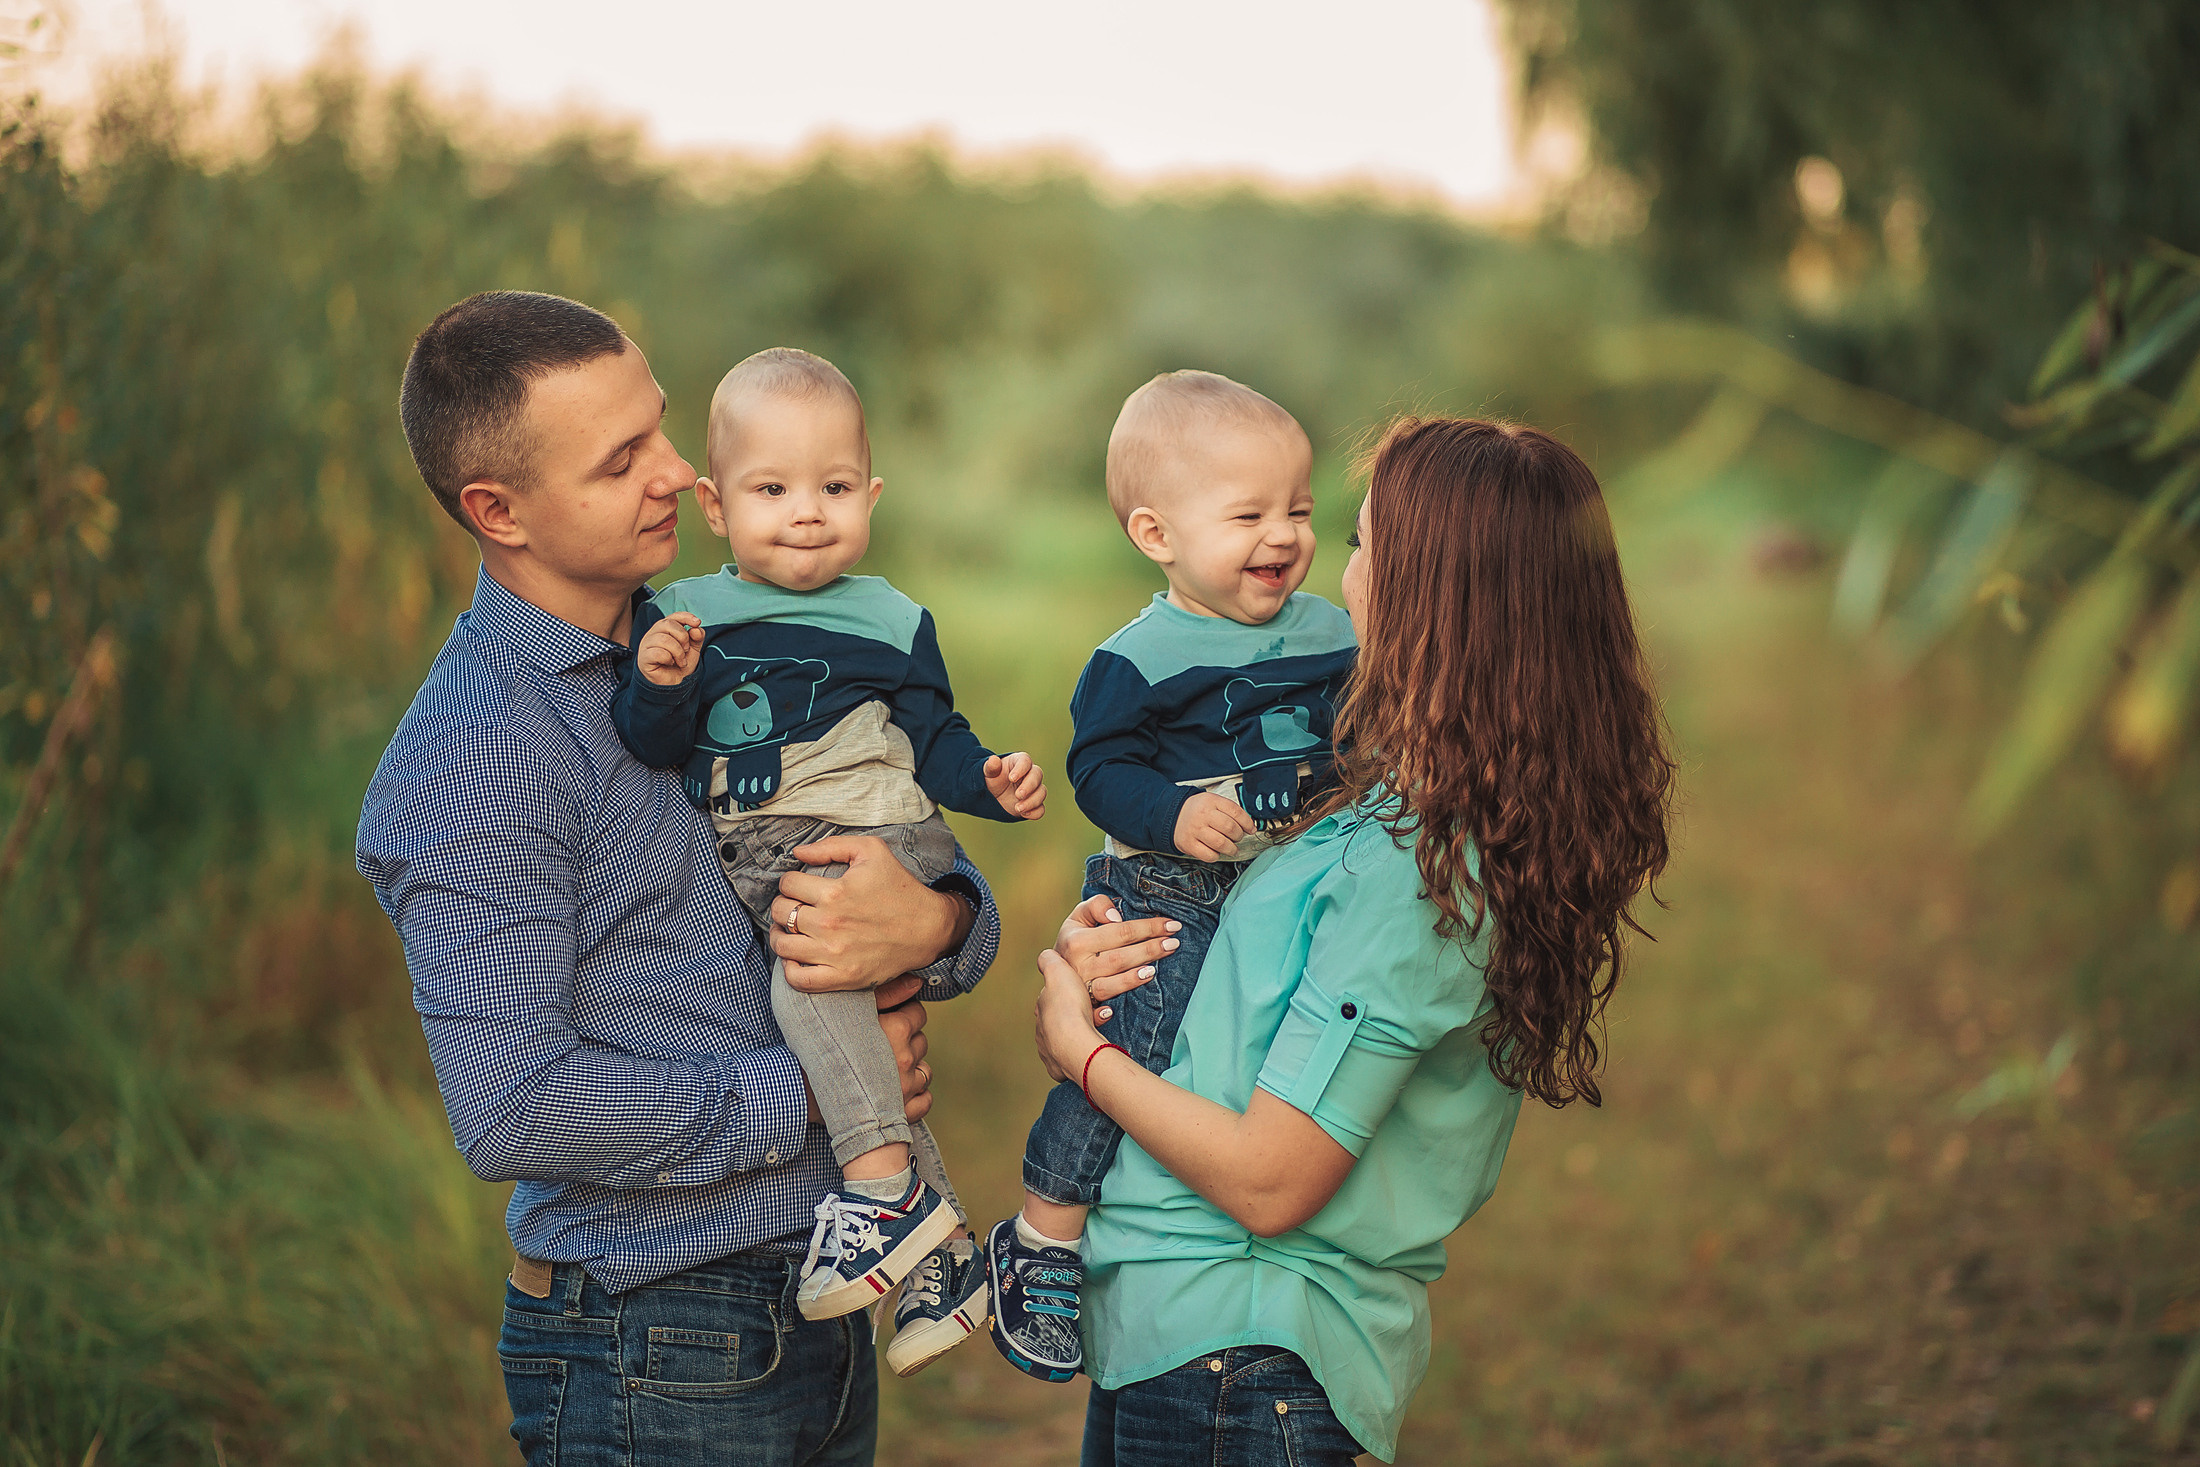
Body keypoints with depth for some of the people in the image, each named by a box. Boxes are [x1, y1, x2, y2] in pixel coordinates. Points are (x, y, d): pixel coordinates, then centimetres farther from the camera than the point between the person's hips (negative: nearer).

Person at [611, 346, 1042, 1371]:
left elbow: (932, 735, 10)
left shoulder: (888, 621, 6)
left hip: (870, 842, -4)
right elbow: (653, 749, 2)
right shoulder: (681, 617, 8)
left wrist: (990, 780, -8)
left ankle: (889, 1185, -26)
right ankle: (943, 1252, 9)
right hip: (755, 880, 4)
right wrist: (658, 688, -17)